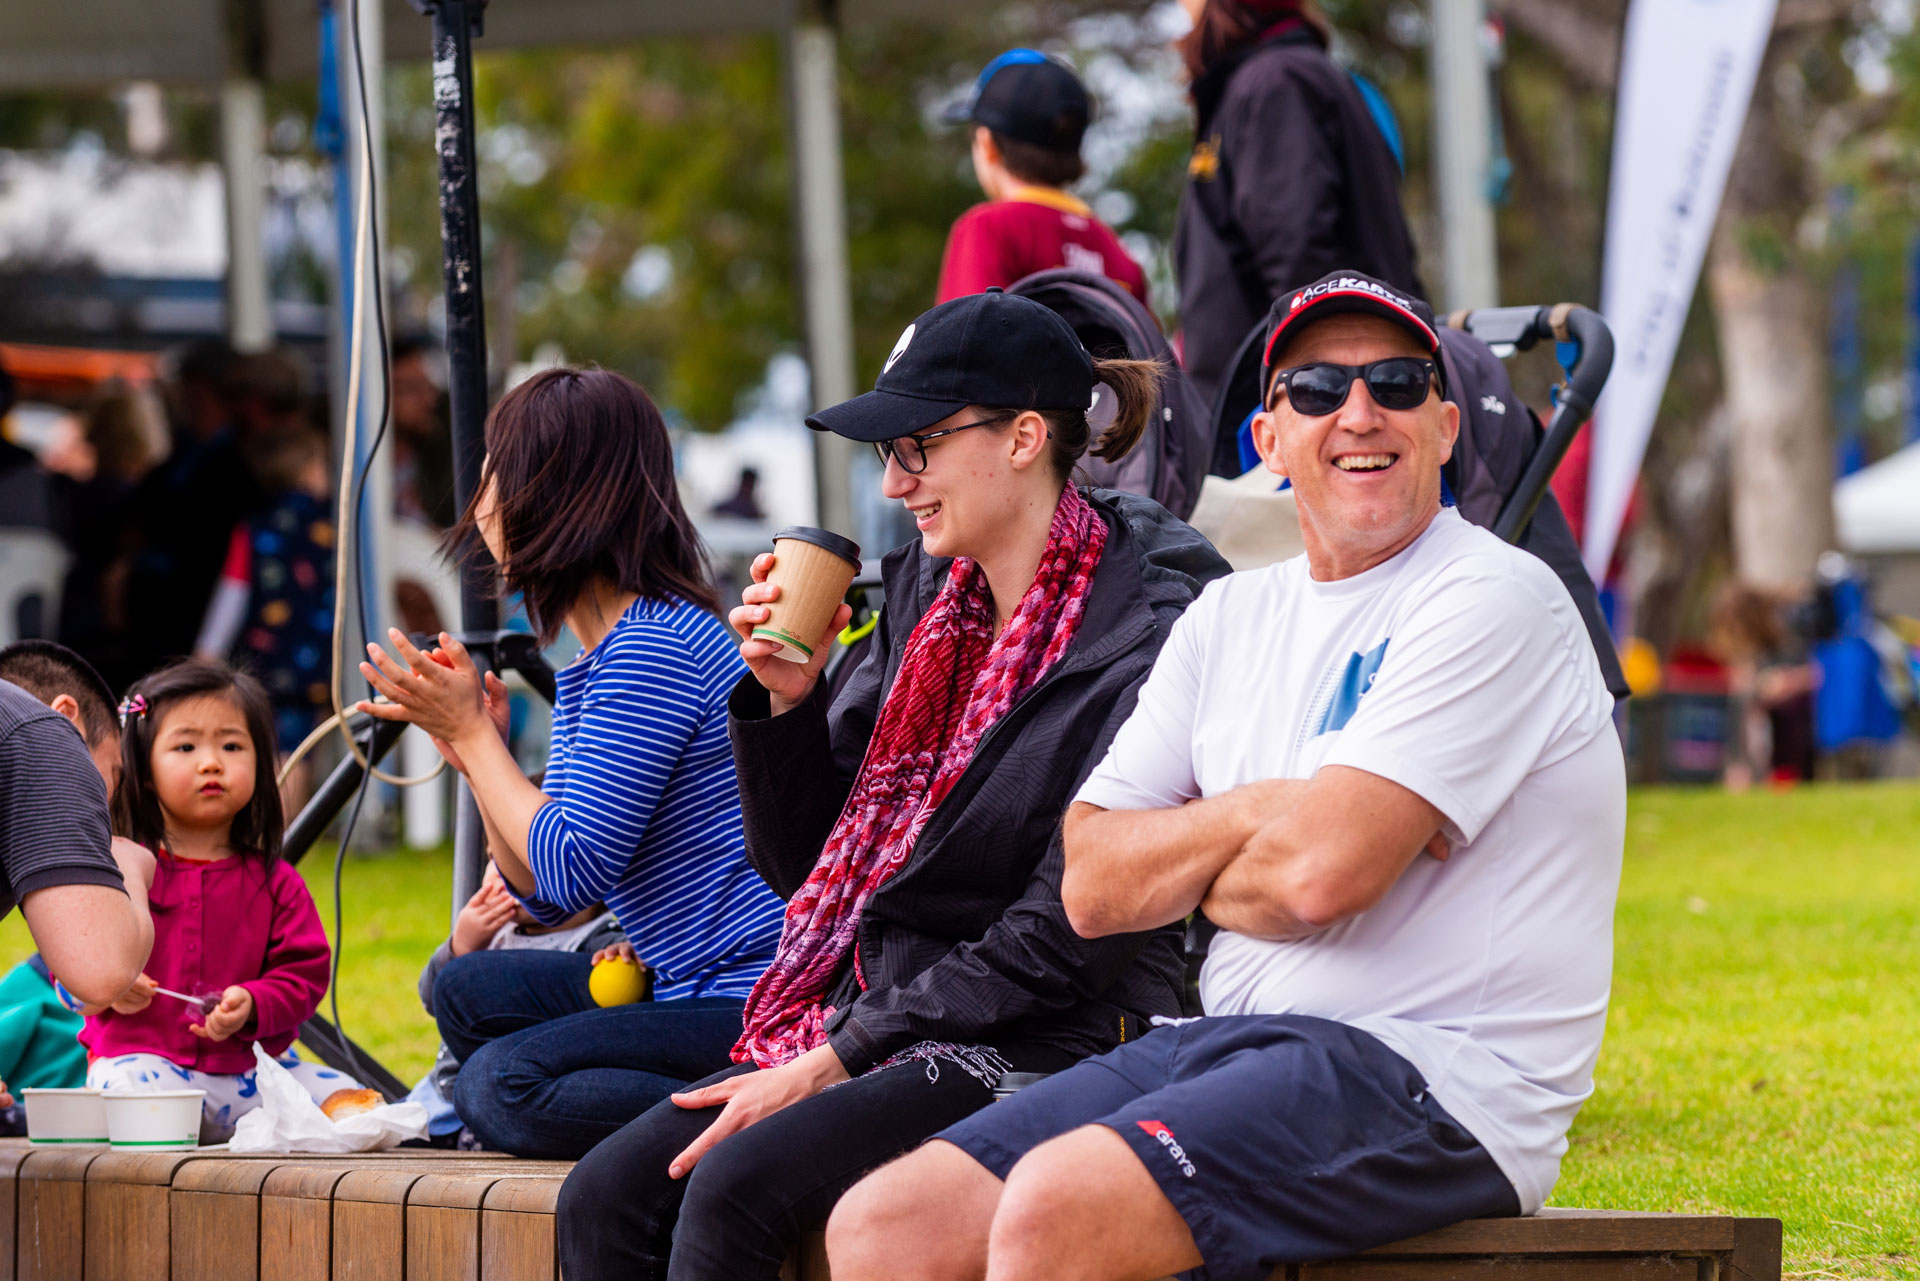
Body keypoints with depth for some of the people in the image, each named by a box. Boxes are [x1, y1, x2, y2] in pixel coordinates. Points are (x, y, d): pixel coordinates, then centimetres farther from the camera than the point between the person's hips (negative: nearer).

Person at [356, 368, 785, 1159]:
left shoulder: (654, 647, -15)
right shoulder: (596, 664, 16)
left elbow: (570, 869, -19)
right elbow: (545, 900, 18)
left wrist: (473, 734, -6)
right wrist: (472, 749, 9)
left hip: (754, 1000, -11)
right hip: (697, 990, 11)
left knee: (500, 1084, -20)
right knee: (467, 991, 16)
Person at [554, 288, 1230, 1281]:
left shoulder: (1148, 634, -12)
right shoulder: (928, 597, 12)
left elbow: (1061, 938, -15)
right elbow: (802, 863, 17)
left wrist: (832, 1060, -15)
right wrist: (786, 699, -1)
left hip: (1041, 1047, -7)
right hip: (869, 1025, 8)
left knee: (734, 1188, -28)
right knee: (603, 1199, -13)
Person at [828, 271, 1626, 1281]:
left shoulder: (1494, 600, -6)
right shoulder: (1233, 616, 18)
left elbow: (1324, 870, -18)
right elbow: (1094, 885, 9)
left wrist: (1194, 876, 3)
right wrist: (1261, 813, -7)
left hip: (1437, 1073, -8)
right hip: (1231, 1044, 8)